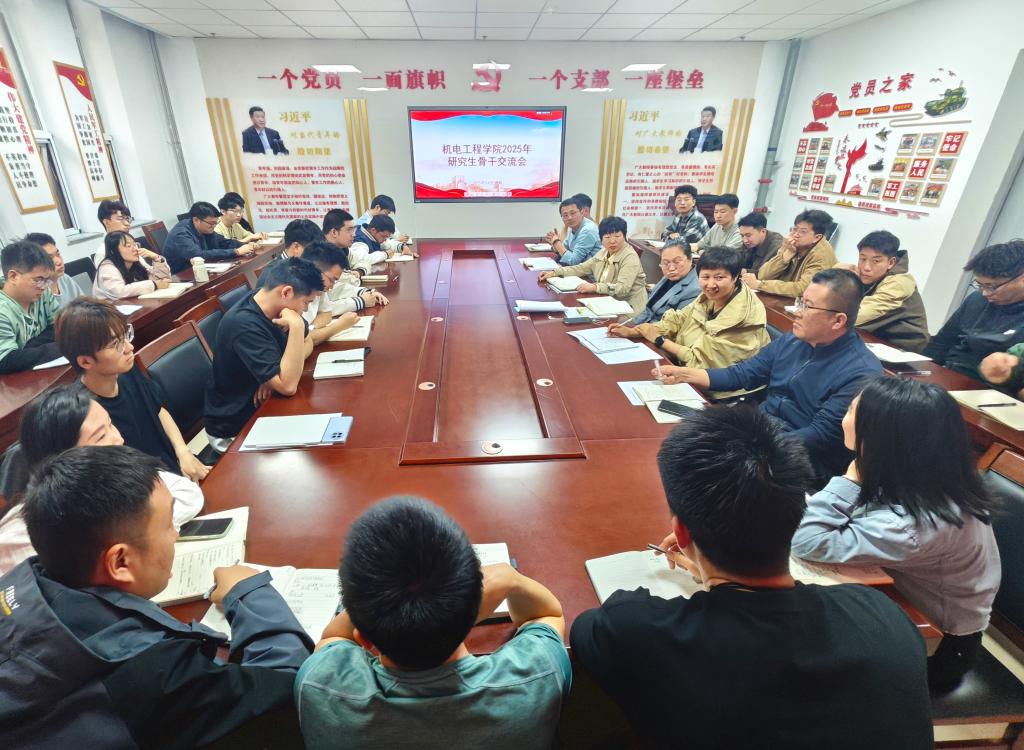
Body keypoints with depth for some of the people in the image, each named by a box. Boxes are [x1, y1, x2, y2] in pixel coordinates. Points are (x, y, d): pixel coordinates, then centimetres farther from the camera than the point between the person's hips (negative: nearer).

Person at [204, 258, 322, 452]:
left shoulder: (275, 307, -5)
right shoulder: (244, 324, -30)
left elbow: (307, 343, 6)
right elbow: (288, 386, -33)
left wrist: (281, 372, -12)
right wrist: (296, 326, -34)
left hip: (261, 405, 7)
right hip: (234, 428, -7)